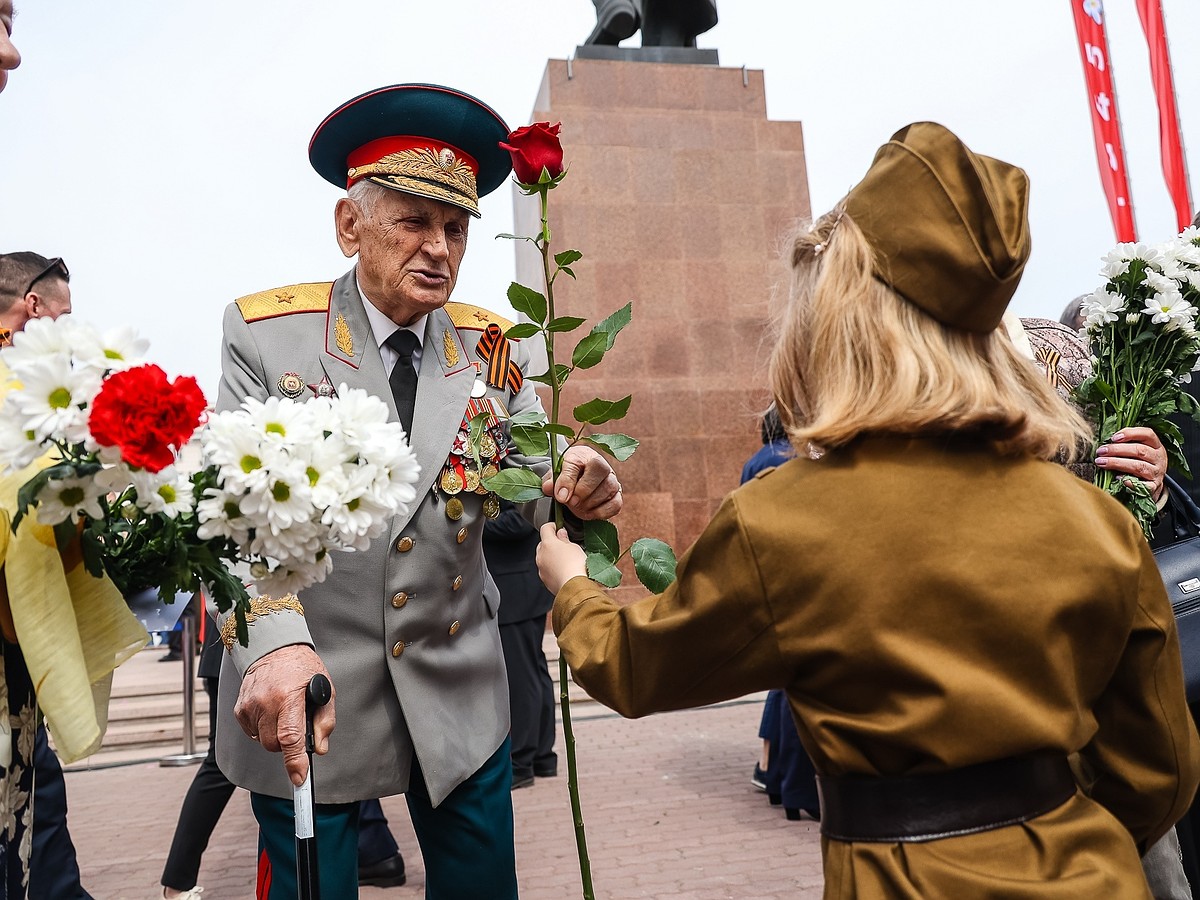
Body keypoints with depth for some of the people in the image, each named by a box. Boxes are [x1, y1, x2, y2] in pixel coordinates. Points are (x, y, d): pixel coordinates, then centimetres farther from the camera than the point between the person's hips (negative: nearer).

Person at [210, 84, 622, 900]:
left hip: (461, 691, 3)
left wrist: (576, 485, -25)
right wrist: (273, 644, -31)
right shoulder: (268, 332, -8)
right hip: (307, 698, -2)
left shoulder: (490, 347, 1)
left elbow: (525, 479, -1)